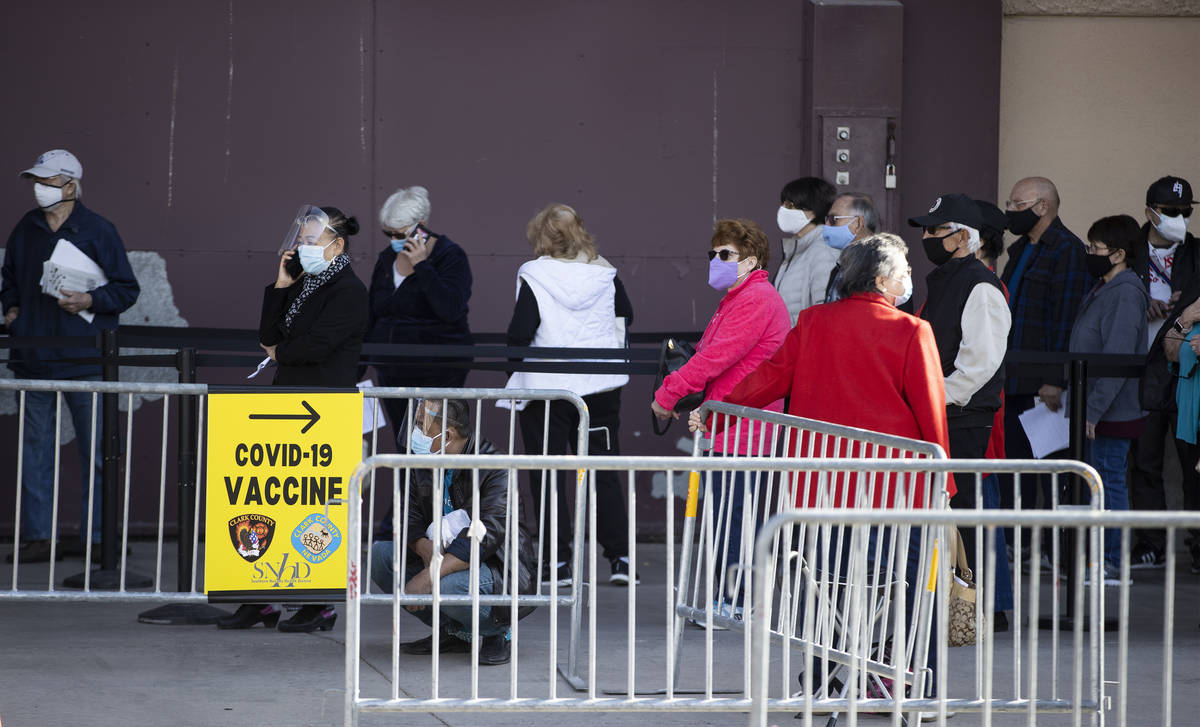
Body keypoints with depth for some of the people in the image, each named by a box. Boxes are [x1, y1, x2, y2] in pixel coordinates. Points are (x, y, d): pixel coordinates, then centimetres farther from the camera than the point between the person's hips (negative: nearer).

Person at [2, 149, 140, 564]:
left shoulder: (97, 231, -3)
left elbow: (127, 289, -1)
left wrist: (89, 302, -15)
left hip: (85, 360, -4)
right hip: (33, 358, 4)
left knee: (95, 451, 0)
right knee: (35, 450, 6)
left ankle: (94, 537, 7)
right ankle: (36, 537, 11)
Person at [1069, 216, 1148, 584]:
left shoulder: (1125, 294, -16)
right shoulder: (1102, 290, 14)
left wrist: (1094, 409, -23)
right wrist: (1084, 407, 18)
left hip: (1112, 411, -10)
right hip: (1095, 410, 10)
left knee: (1110, 481, -5)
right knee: (1100, 481, 13)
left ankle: (1115, 563, 0)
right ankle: (1103, 557, 19)